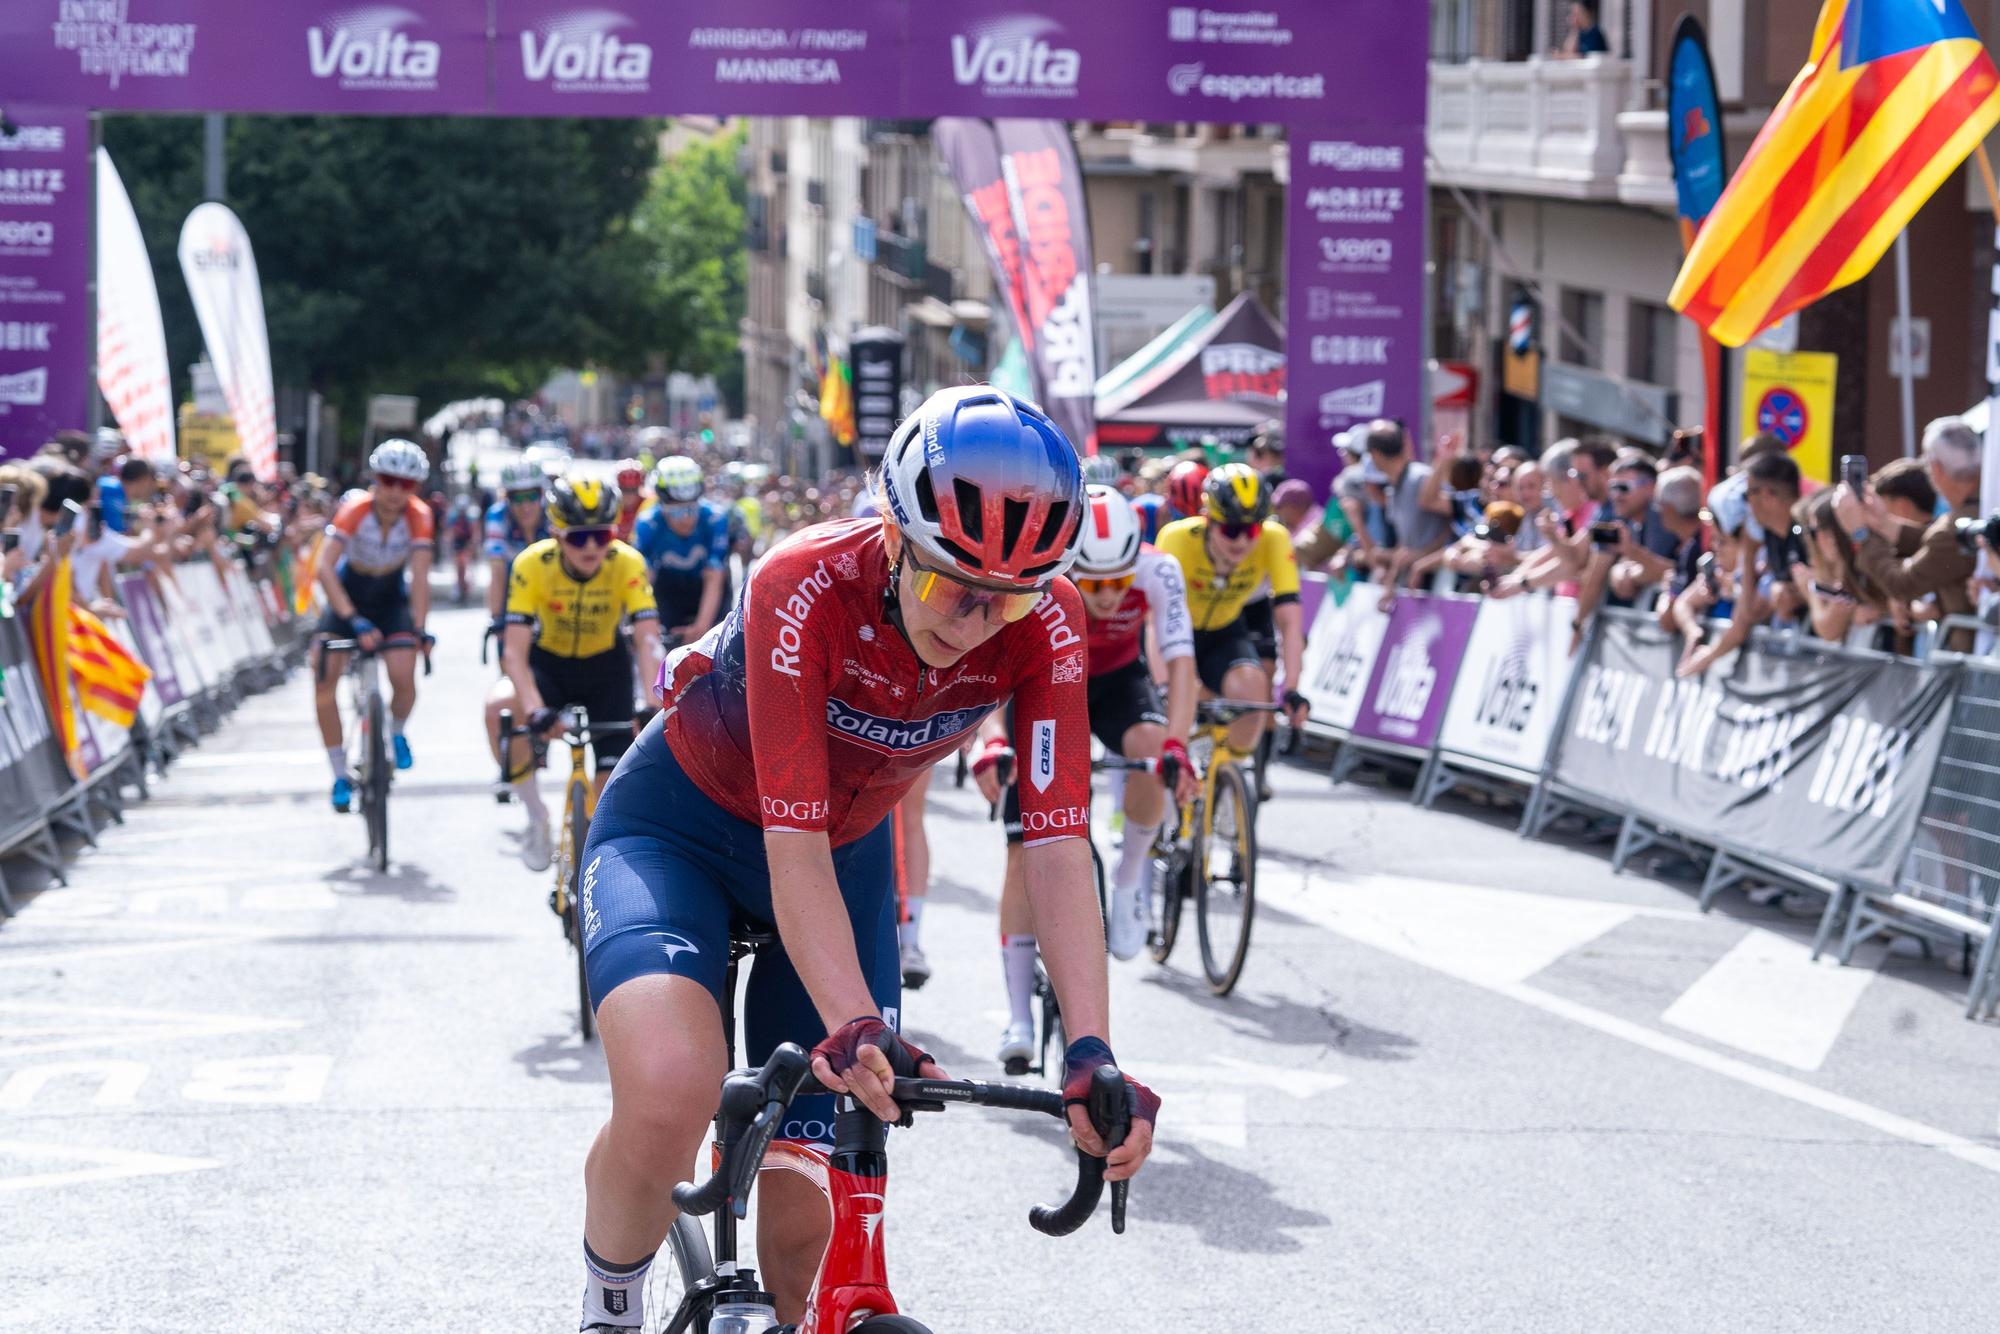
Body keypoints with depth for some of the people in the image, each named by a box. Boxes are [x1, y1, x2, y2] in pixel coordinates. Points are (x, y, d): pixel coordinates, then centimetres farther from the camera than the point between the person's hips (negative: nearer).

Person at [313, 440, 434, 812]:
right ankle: (340, 776, -6)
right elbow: (325, 568, -37)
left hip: (392, 598, 1)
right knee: (323, 676, -19)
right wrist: (353, 620, -47)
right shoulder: (355, 510, -28)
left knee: (403, 677, -21)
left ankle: (396, 731, 16)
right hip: (349, 595, -1)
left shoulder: (418, 516, -23)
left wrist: (418, 628, -40)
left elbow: (420, 575, -28)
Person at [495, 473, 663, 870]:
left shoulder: (628, 564, -26)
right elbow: (515, 651, -33)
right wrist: (535, 710, -49)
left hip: (605, 666, 1)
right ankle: (536, 815, -14)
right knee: (500, 706, -33)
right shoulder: (533, 564, -28)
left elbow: (648, 640, -33)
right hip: (549, 663, -1)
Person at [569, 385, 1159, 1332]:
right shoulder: (807, 587, -34)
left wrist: (1092, 1054, -39)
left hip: (849, 853, 4)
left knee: (806, 1223, -4)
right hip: (680, 823, -4)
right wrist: (856, 1027, -49)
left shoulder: (1043, 624, -23)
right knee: (668, 1093, -34)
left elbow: (1057, 846, -27)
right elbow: (794, 846, -36)